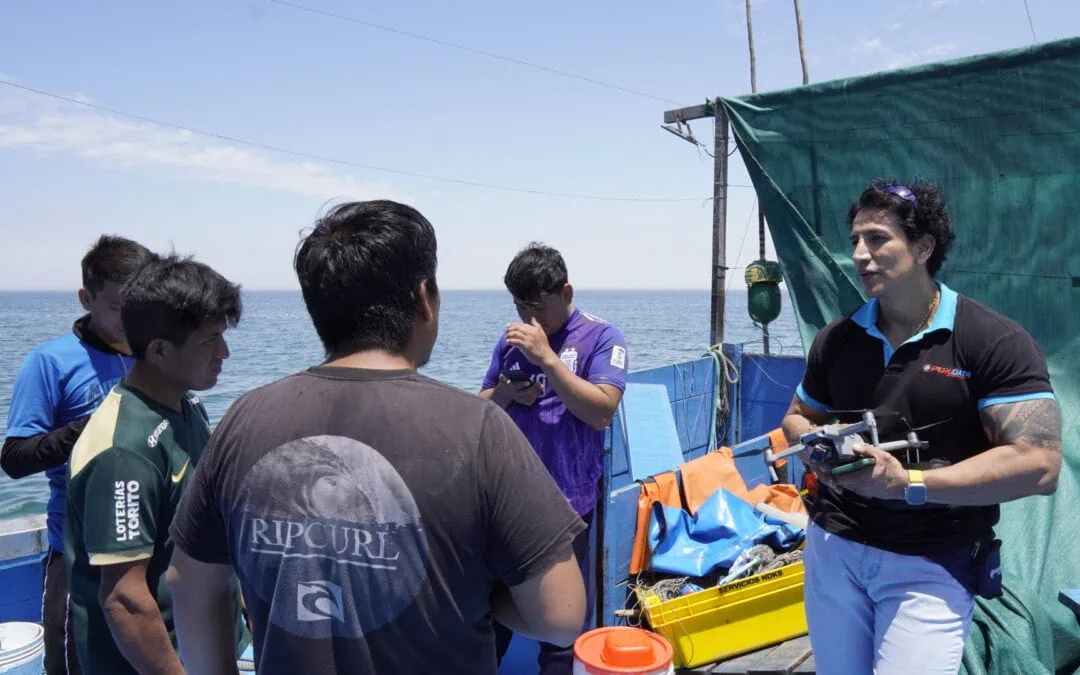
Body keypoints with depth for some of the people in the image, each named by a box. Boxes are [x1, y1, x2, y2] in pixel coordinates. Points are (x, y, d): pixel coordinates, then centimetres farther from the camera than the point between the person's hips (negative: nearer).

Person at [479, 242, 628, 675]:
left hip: (565, 497, -4)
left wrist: (545, 356, -22)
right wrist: (507, 392, -10)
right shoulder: (511, 339, 8)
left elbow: (602, 411, -18)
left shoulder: (601, 337, -7)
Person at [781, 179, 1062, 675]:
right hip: (834, 546, 5)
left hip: (932, 566, -4)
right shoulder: (836, 338, 4)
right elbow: (797, 418, 17)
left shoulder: (994, 342, -12)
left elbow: (1039, 465, -18)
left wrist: (908, 483, -24)